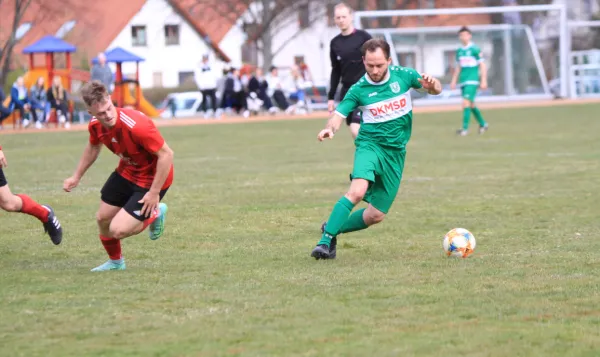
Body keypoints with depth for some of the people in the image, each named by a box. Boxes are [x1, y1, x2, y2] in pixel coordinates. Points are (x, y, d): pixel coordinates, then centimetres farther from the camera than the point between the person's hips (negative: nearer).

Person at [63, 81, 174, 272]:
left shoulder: (136, 125, -36)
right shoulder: (95, 125, -12)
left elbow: (166, 154, -29)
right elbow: (93, 147, 14)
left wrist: (154, 193, -25)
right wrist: (76, 177, 19)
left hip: (151, 179, -7)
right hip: (126, 172, 7)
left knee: (118, 230, -13)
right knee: (102, 218, 15)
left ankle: (155, 214, 17)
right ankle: (115, 262, 44)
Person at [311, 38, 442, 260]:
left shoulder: (403, 76, 0)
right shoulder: (359, 90, -5)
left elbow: (436, 89, 9)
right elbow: (338, 115, -8)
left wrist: (431, 85, -16)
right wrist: (330, 128, -31)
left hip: (396, 152, 3)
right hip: (370, 144, -3)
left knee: (376, 215, 3)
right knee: (357, 192, -32)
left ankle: (332, 229, 24)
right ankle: (325, 240, -27)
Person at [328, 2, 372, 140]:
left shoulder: (363, 37, -6)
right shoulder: (335, 43, 8)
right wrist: (331, 97, 14)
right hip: (347, 91, 5)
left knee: (356, 129, -18)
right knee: (354, 131, 4)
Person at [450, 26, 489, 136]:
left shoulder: (475, 49, -6)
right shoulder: (459, 51, 13)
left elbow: (482, 66, -5)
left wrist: (483, 81, -11)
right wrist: (453, 81, 19)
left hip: (472, 81, -7)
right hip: (463, 81, 7)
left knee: (466, 102, -17)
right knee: (471, 104, 13)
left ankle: (465, 128, -17)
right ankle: (483, 124, 29)